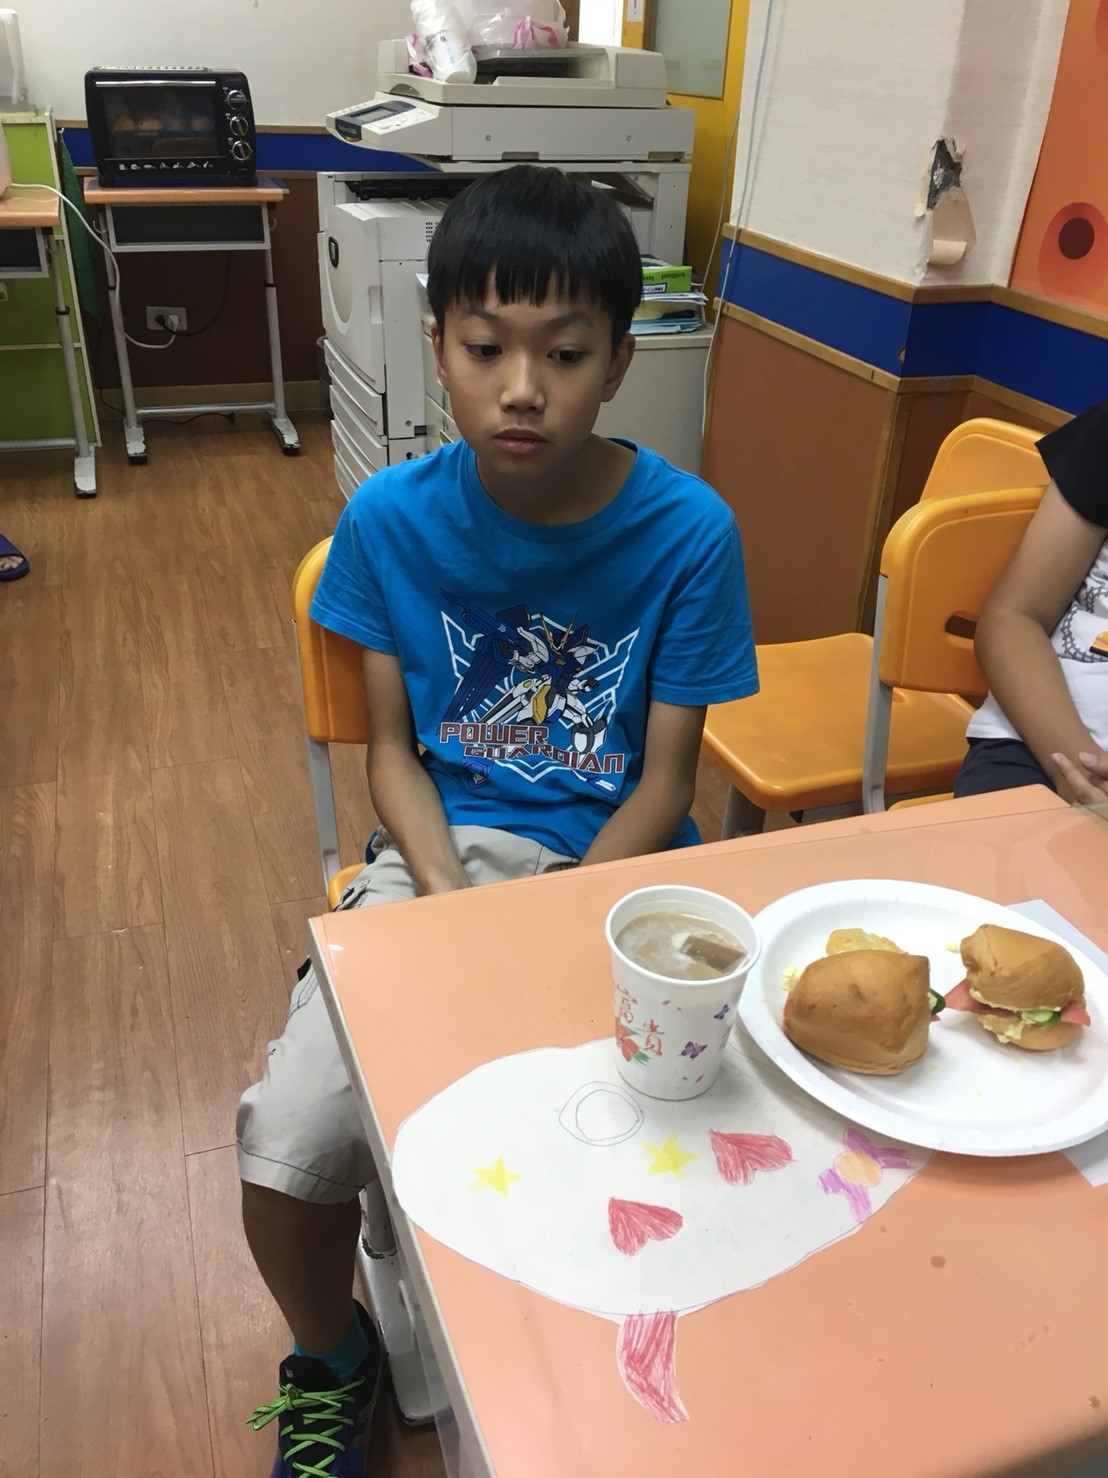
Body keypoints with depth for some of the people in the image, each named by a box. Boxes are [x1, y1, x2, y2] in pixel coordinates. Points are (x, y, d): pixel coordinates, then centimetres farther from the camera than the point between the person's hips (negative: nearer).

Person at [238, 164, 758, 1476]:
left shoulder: (688, 532, -10)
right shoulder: (392, 517, -5)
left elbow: (665, 781, -5)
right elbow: (393, 748, 1)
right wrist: (453, 906, -14)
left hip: (616, 863, -1)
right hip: (443, 850, 1)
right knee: (288, 1148, -15)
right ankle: (331, 1362, 23)